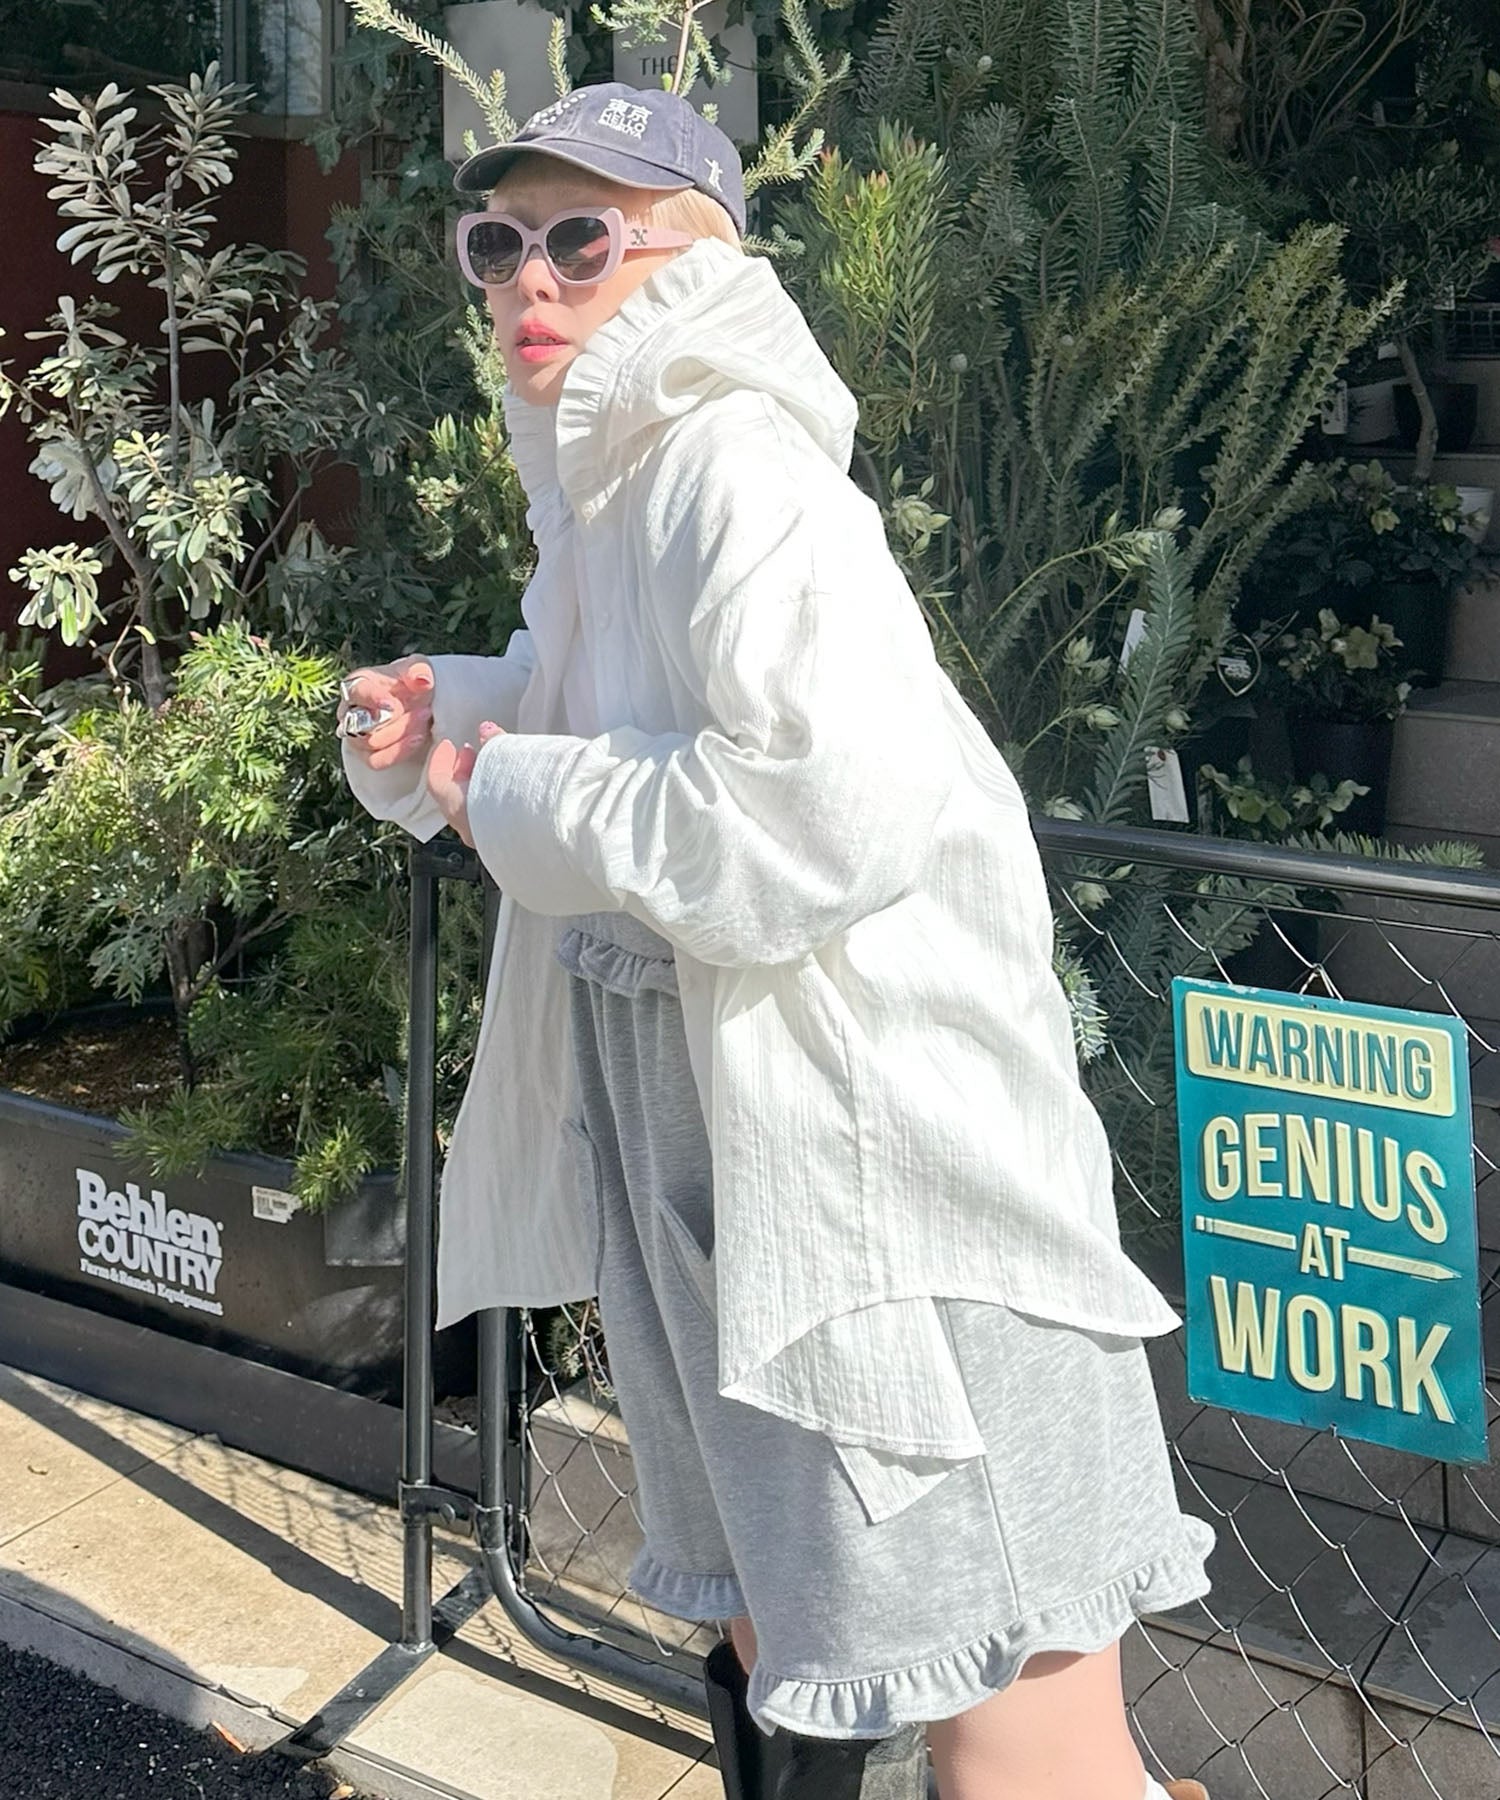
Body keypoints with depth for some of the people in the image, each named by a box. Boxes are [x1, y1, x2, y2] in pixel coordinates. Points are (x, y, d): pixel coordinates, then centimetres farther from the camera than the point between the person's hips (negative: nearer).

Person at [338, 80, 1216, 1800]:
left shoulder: (736, 471, -19)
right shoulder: (602, 481, 11)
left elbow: (839, 799, -33)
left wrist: (528, 803, -19)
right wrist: (447, 721, 4)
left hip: (880, 1151, -10)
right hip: (709, 1143, 10)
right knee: (768, 1615, 27)